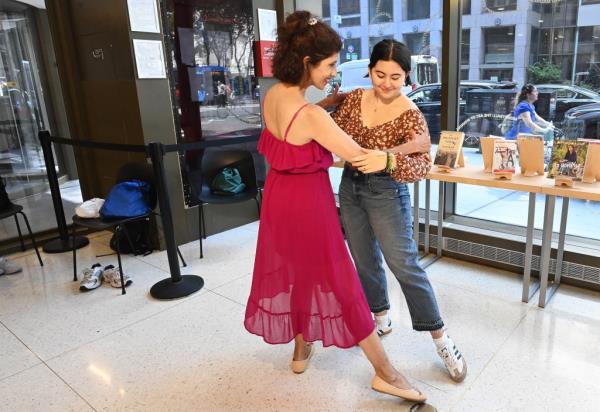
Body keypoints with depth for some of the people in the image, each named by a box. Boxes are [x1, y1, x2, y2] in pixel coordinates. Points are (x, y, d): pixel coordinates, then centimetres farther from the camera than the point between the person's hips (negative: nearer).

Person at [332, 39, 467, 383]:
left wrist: (388, 160, -45)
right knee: (365, 261, 15)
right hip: (350, 187, 6)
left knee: (406, 266, -3)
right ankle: (382, 319, 38)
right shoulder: (356, 98, 0)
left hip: (387, 194, -5)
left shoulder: (410, 114, -16)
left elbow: (423, 165, -26)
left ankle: (442, 340, 13)